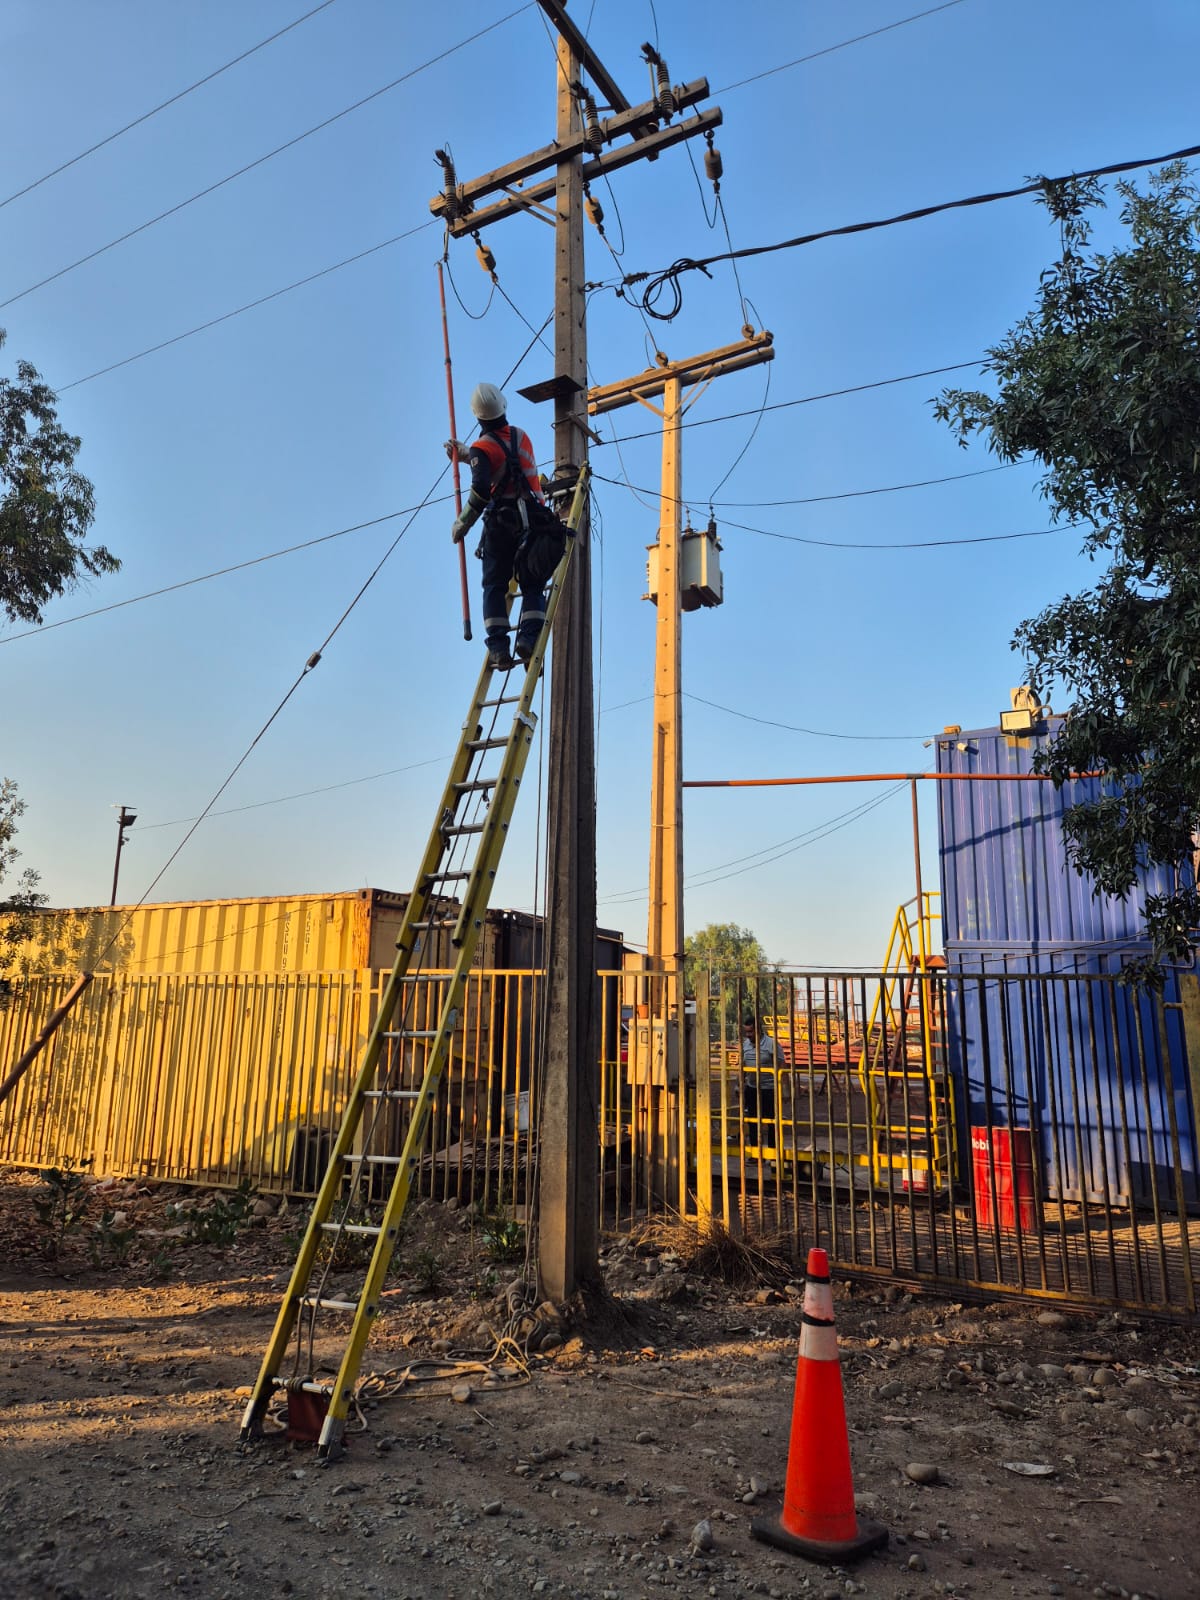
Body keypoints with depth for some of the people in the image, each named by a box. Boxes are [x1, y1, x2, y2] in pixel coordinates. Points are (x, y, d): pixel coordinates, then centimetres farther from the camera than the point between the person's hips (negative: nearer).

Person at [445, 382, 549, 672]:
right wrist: (466, 454, 36)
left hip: (501, 523, -3)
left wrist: (461, 523, -10)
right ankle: (528, 637, -12)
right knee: (532, 584, 7)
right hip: (533, 521, 3)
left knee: (495, 586, 4)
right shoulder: (522, 436, 11)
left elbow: (481, 490, -19)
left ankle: (498, 647, -8)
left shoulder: (482, 448, -6)